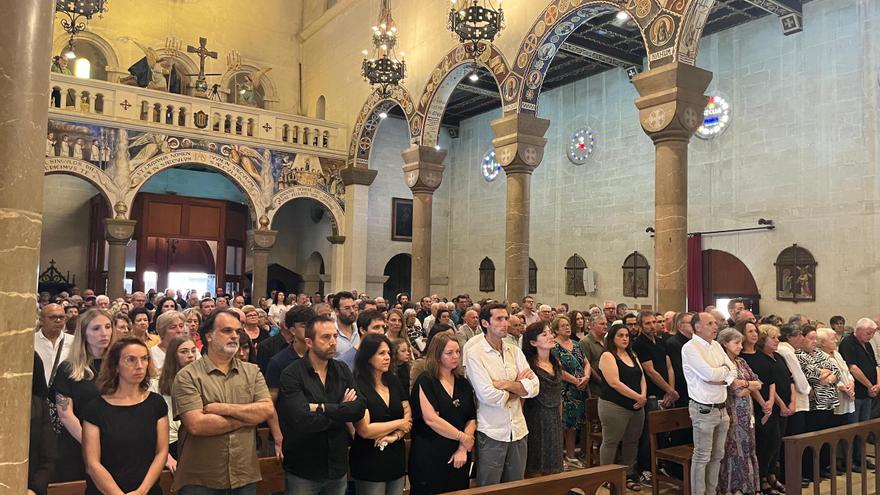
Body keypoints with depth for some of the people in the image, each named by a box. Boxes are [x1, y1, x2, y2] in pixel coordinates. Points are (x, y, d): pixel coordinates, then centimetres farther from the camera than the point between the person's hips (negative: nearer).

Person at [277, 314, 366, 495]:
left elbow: (360, 408, -11)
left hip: (338, 466, 4)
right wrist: (341, 410, -14)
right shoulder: (291, 375, -14)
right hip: (302, 469, -4)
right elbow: (303, 420, -25)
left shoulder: (343, 370, 1)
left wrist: (322, 408, -19)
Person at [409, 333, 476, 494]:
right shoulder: (425, 382, -8)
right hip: (430, 456, -5)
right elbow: (431, 419, -17)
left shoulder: (463, 383, 9)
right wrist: (463, 437, -11)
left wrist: (463, 449, -7)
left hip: (458, 456, 5)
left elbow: (472, 419, 6)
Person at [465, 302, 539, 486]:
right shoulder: (475, 354, -10)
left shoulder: (515, 351, 7)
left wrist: (506, 384, -15)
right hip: (491, 432, -5)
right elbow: (488, 395, -20)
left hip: (518, 430, 5)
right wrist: (519, 385, -6)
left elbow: (534, 388, -2)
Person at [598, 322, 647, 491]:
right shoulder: (607, 356, -9)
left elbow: (641, 377, 12)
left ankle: (628, 475, 24)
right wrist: (638, 397, -16)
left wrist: (643, 396, -7)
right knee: (611, 442, 0)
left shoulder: (632, 355, 14)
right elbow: (614, 383, -18)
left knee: (632, 442, 12)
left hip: (636, 407, 7)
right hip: (614, 407, -7)